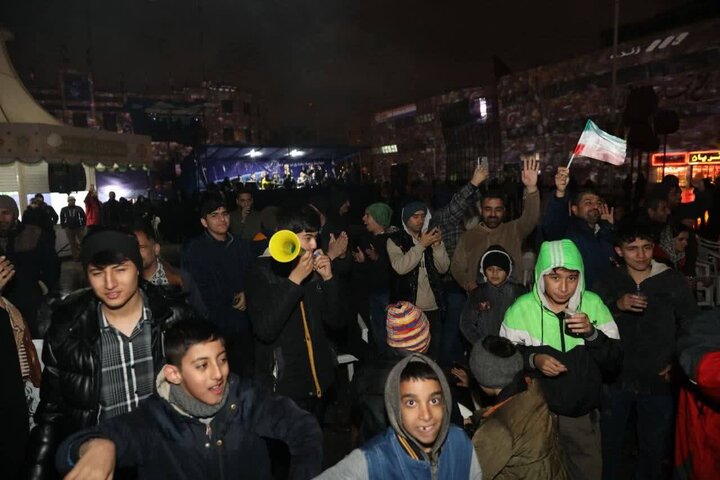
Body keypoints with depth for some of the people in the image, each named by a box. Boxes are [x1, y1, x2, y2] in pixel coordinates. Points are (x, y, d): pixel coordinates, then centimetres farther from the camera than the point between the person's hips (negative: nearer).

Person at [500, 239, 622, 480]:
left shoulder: (593, 304, -7)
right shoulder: (521, 309, -12)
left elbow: (615, 363, -5)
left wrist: (592, 333, -21)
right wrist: (532, 359, -24)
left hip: (584, 415, 2)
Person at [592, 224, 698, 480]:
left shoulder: (673, 280, -2)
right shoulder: (608, 282, 1)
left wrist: (679, 361, -3)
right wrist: (616, 306, -21)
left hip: (659, 381, 0)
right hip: (616, 379, 1)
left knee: (654, 450, 16)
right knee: (610, 445, 14)